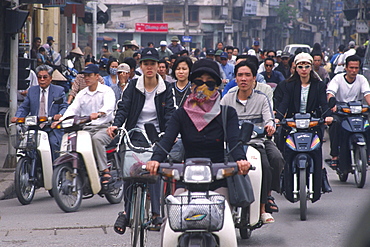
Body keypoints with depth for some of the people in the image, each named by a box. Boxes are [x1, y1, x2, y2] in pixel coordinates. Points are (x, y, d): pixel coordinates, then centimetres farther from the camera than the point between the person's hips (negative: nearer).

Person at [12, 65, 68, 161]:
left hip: (52, 129, -3)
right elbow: (24, 107, 14)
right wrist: (17, 117, -6)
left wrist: (60, 115, -24)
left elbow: (64, 107, 0)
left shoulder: (59, 91, 9)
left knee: (54, 143, -29)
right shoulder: (31, 91, 18)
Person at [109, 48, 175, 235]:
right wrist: (115, 125, -22)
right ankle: (127, 211, -6)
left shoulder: (165, 89, 5)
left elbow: (169, 114, -3)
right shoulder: (133, 86, 6)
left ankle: (156, 213, -19)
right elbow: (123, 108, -3)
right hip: (135, 136, 1)